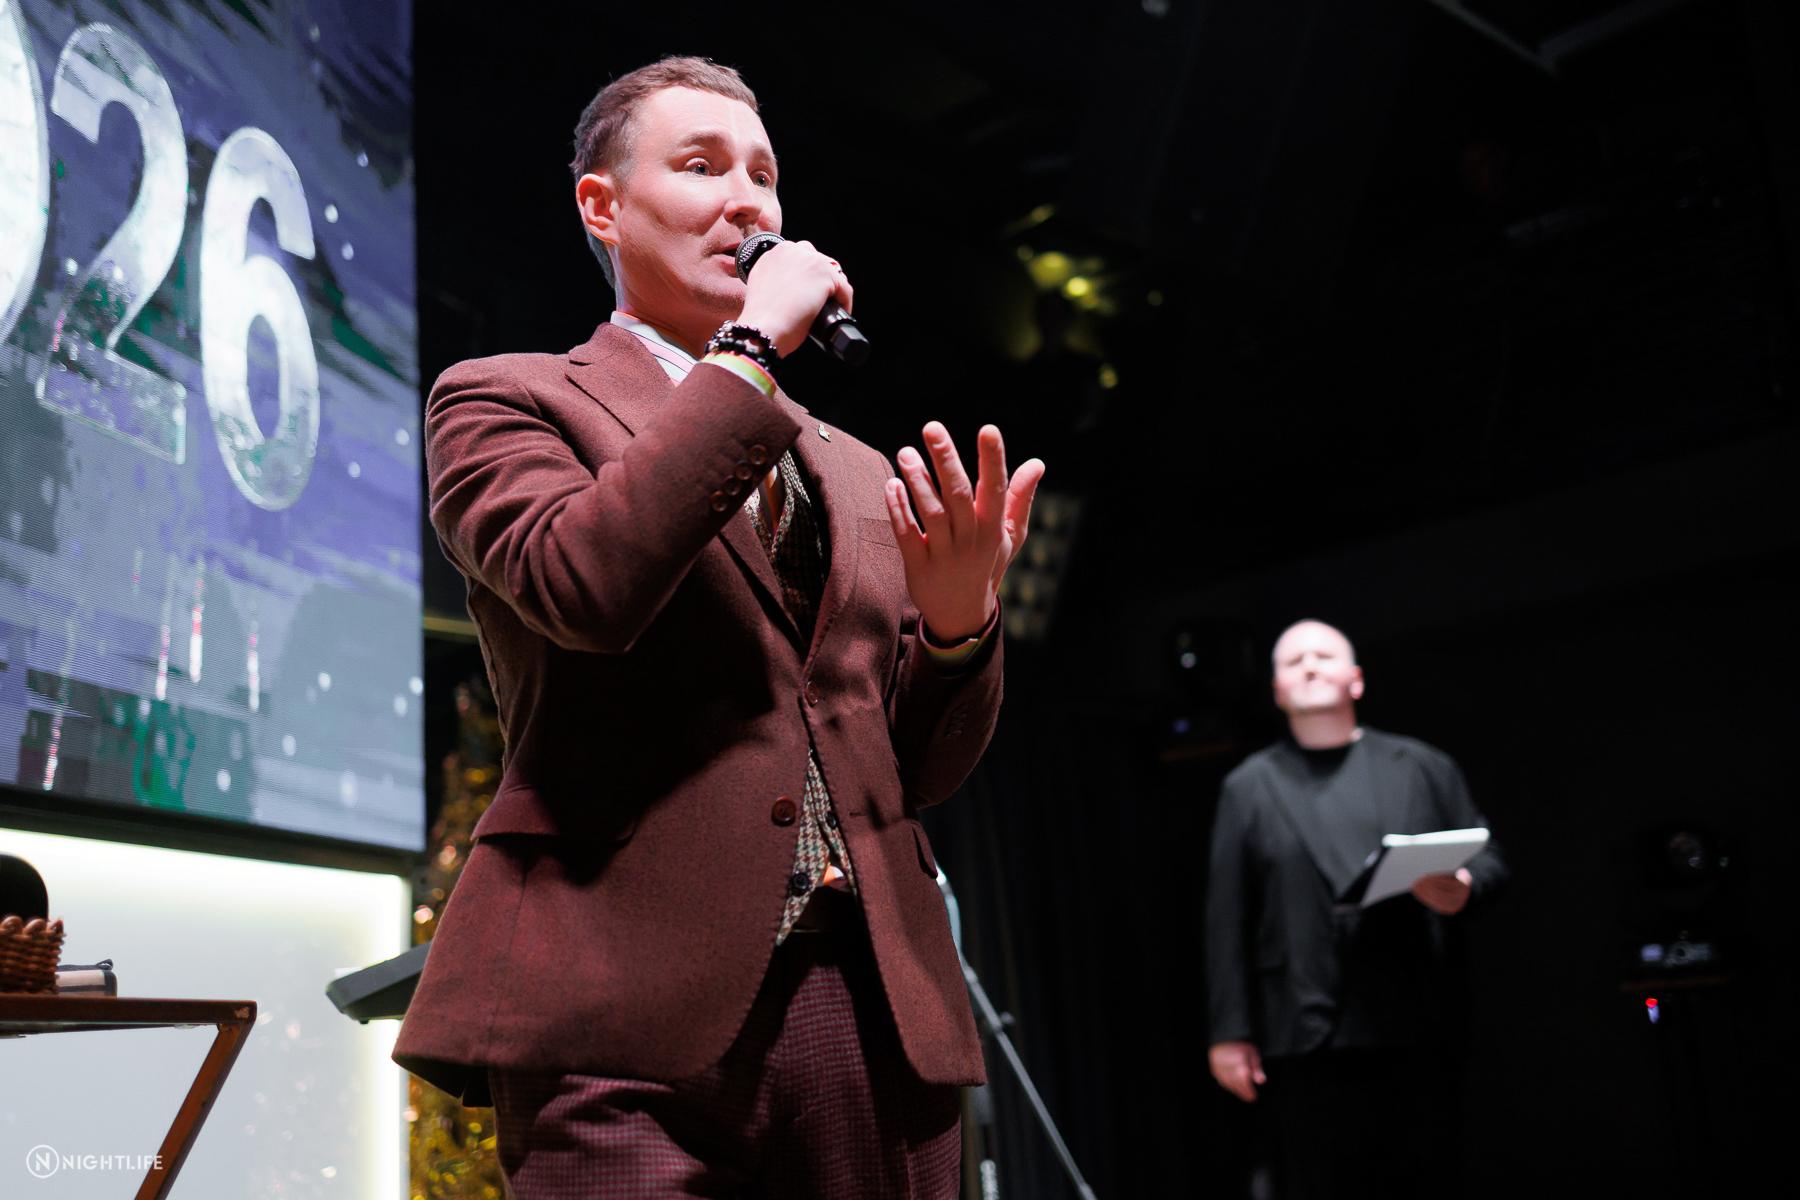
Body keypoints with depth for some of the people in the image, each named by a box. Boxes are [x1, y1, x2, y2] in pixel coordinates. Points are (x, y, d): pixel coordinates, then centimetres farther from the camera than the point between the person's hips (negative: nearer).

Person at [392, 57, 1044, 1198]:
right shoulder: (504, 398, 7)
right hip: (638, 1019, -4)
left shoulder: (860, 475, 20)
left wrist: (960, 613, -4)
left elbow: (923, 769, 16)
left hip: (876, 1010, 5)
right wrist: (751, 348, -7)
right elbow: (579, 582, -15)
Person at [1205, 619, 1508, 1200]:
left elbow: (1489, 856, 14)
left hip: (1416, 1028, 1)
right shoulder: (1249, 787, 11)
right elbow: (1227, 920, 6)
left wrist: (1463, 889, -10)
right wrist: (1230, 1032, 0)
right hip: (1306, 1038, -1)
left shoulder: (1423, 768, 14)